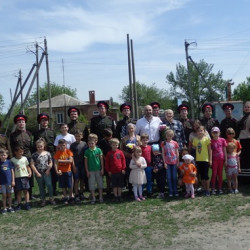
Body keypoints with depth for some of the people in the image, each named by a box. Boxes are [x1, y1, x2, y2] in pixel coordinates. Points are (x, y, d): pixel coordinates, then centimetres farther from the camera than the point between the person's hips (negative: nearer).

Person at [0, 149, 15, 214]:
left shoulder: (9, 162, -2)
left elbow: (12, 172, 2)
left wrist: (13, 181, -1)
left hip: (9, 181, 0)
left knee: (9, 194, 11)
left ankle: (10, 207, 22)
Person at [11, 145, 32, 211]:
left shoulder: (24, 158, 2)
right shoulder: (12, 160, -2)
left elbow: (27, 167, 10)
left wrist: (30, 172, -6)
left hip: (25, 176, 1)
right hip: (17, 177, -1)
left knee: (26, 190, 2)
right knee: (18, 191, 6)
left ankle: (27, 203, 6)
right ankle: (19, 204, 14)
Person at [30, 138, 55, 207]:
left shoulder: (47, 153, 1)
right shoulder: (34, 155, -3)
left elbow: (50, 163, 6)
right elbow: (32, 164, -5)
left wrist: (48, 170, -6)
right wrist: (37, 173, -8)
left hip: (46, 172, 0)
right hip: (38, 173, 0)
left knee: (49, 184, -11)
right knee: (41, 187, 8)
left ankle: (51, 198, 4)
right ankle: (43, 200, 20)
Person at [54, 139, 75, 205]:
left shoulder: (68, 151, -4)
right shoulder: (57, 153, -3)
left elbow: (71, 160, -13)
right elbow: (56, 163, -7)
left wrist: (61, 160, -17)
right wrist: (57, 171, -22)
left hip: (68, 171, -1)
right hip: (61, 171, 1)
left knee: (70, 185, 4)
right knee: (63, 186, 8)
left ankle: (71, 197, 20)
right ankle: (65, 197, 22)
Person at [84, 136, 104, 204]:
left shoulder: (98, 150, -3)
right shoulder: (87, 151, -3)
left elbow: (101, 160, 2)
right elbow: (86, 162, 1)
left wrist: (102, 169, 0)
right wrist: (87, 171, -2)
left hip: (98, 170, 0)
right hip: (91, 170, 0)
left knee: (100, 183, 6)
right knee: (91, 185, 4)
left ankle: (100, 197, 17)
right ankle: (93, 198, 14)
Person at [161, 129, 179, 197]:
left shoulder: (175, 143, 1)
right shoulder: (163, 143, 1)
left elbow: (177, 153, 6)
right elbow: (163, 153, 1)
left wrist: (178, 162, 3)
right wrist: (164, 162, -4)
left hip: (174, 162, 0)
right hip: (167, 163, 0)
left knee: (174, 177, 5)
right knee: (169, 177, 3)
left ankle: (175, 191, 14)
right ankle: (170, 191, 11)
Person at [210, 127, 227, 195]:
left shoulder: (222, 140, 2)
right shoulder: (211, 141, -1)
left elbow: (225, 150, 6)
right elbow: (210, 151, 1)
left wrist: (225, 160, 3)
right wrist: (210, 161, -3)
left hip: (221, 159, 2)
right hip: (214, 160, -1)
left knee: (220, 174, 9)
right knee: (214, 174, 1)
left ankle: (220, 188, 18)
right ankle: (213, 189, 7)